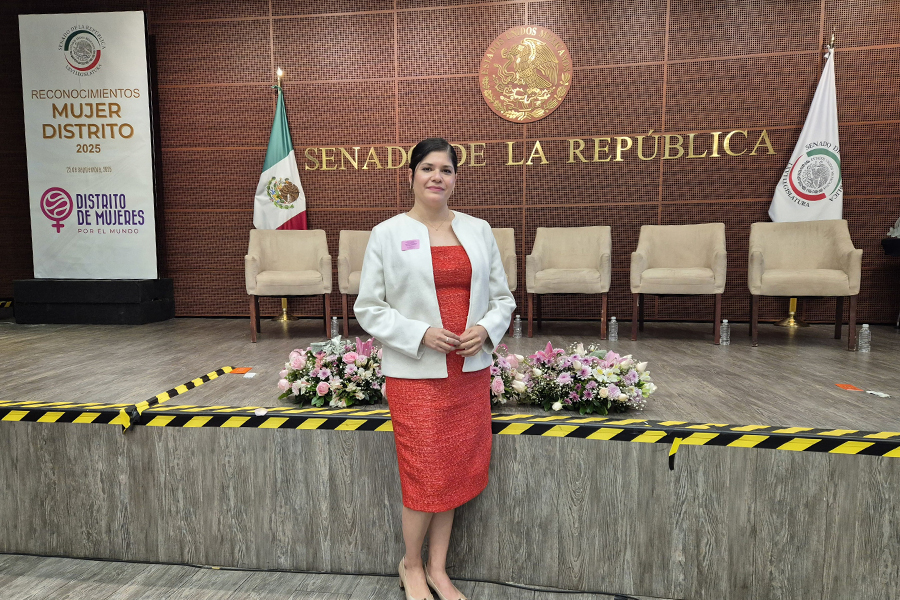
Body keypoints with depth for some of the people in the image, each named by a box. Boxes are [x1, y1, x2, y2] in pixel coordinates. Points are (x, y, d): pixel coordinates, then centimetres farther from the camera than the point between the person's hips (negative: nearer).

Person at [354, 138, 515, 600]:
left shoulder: (478, 231, 9)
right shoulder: (387, 234, -1)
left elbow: (503, 297, 12)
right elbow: (368, 308, -3)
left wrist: (487, 328, -9)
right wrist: (421, 333, -15)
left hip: (470, 372, 4)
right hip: (415, 375, -3)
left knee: (455, 473, 12)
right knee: (427, 477, 1)